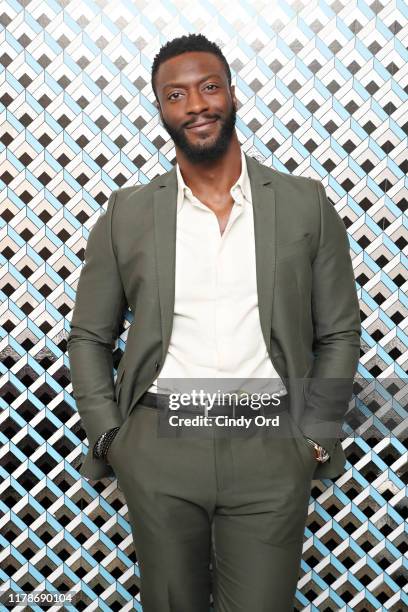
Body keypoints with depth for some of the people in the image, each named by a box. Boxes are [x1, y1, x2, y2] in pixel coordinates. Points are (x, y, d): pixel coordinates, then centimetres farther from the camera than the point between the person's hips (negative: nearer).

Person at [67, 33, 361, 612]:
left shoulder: (306, 203, 2)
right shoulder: (126, 213, 3)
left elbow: (339, 333, 6)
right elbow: (89, 337, 8)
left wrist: (316, 436, -1)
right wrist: (109, 438, 1)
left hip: (272, 450, 0)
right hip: (159, 448, 1)